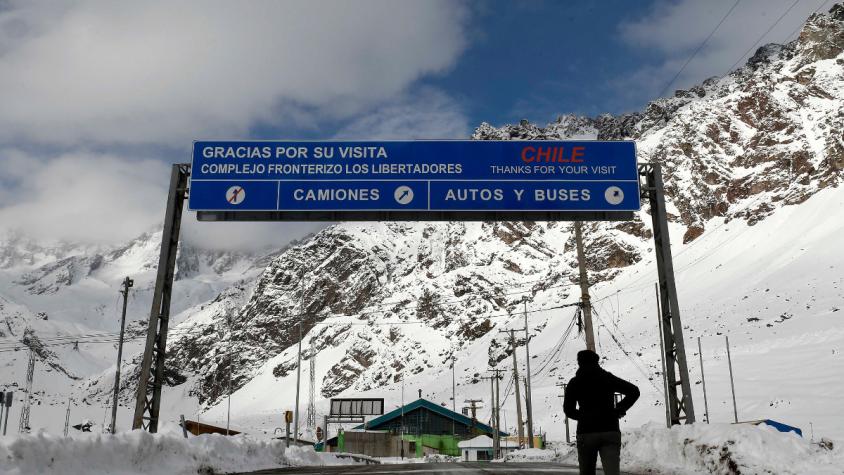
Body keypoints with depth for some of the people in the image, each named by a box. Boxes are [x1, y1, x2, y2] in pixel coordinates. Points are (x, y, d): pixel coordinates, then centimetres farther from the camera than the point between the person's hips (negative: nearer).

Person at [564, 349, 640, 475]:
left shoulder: (574, 382, 5)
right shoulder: (608, 378, 9)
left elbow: (568, 409, 1)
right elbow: (634, 391, 4)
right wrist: (619, 409, 10)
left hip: (586, 432, -1)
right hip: (610, 431, 1)